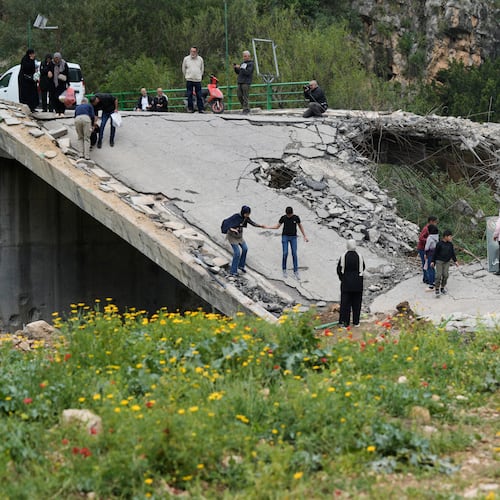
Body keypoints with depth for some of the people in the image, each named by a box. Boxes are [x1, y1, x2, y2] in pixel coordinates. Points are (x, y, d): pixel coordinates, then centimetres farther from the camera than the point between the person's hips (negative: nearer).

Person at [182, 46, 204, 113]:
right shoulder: (186, 59, 4)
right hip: (189, 80, 0)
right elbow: (183, 69, 15)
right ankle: (190, 108, 7)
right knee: (189, 95, 0)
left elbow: (202, 69, 20)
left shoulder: (200, 59, 7)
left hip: (198, 80, 0)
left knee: (199, 95, -1)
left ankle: (201, 108, 3)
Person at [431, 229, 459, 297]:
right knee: (438, 275, -9)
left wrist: (455, 261, 6)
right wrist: (433, 261, -3)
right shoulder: (439, 244, -9)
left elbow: (453, 253, 12)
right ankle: (437, 289, -3)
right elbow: (435, 253, -3)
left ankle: (442, 288, 15)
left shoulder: (450, 244, 5)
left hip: (447, 262, 4)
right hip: (439, 261, -4)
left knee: (445, 275, 1)